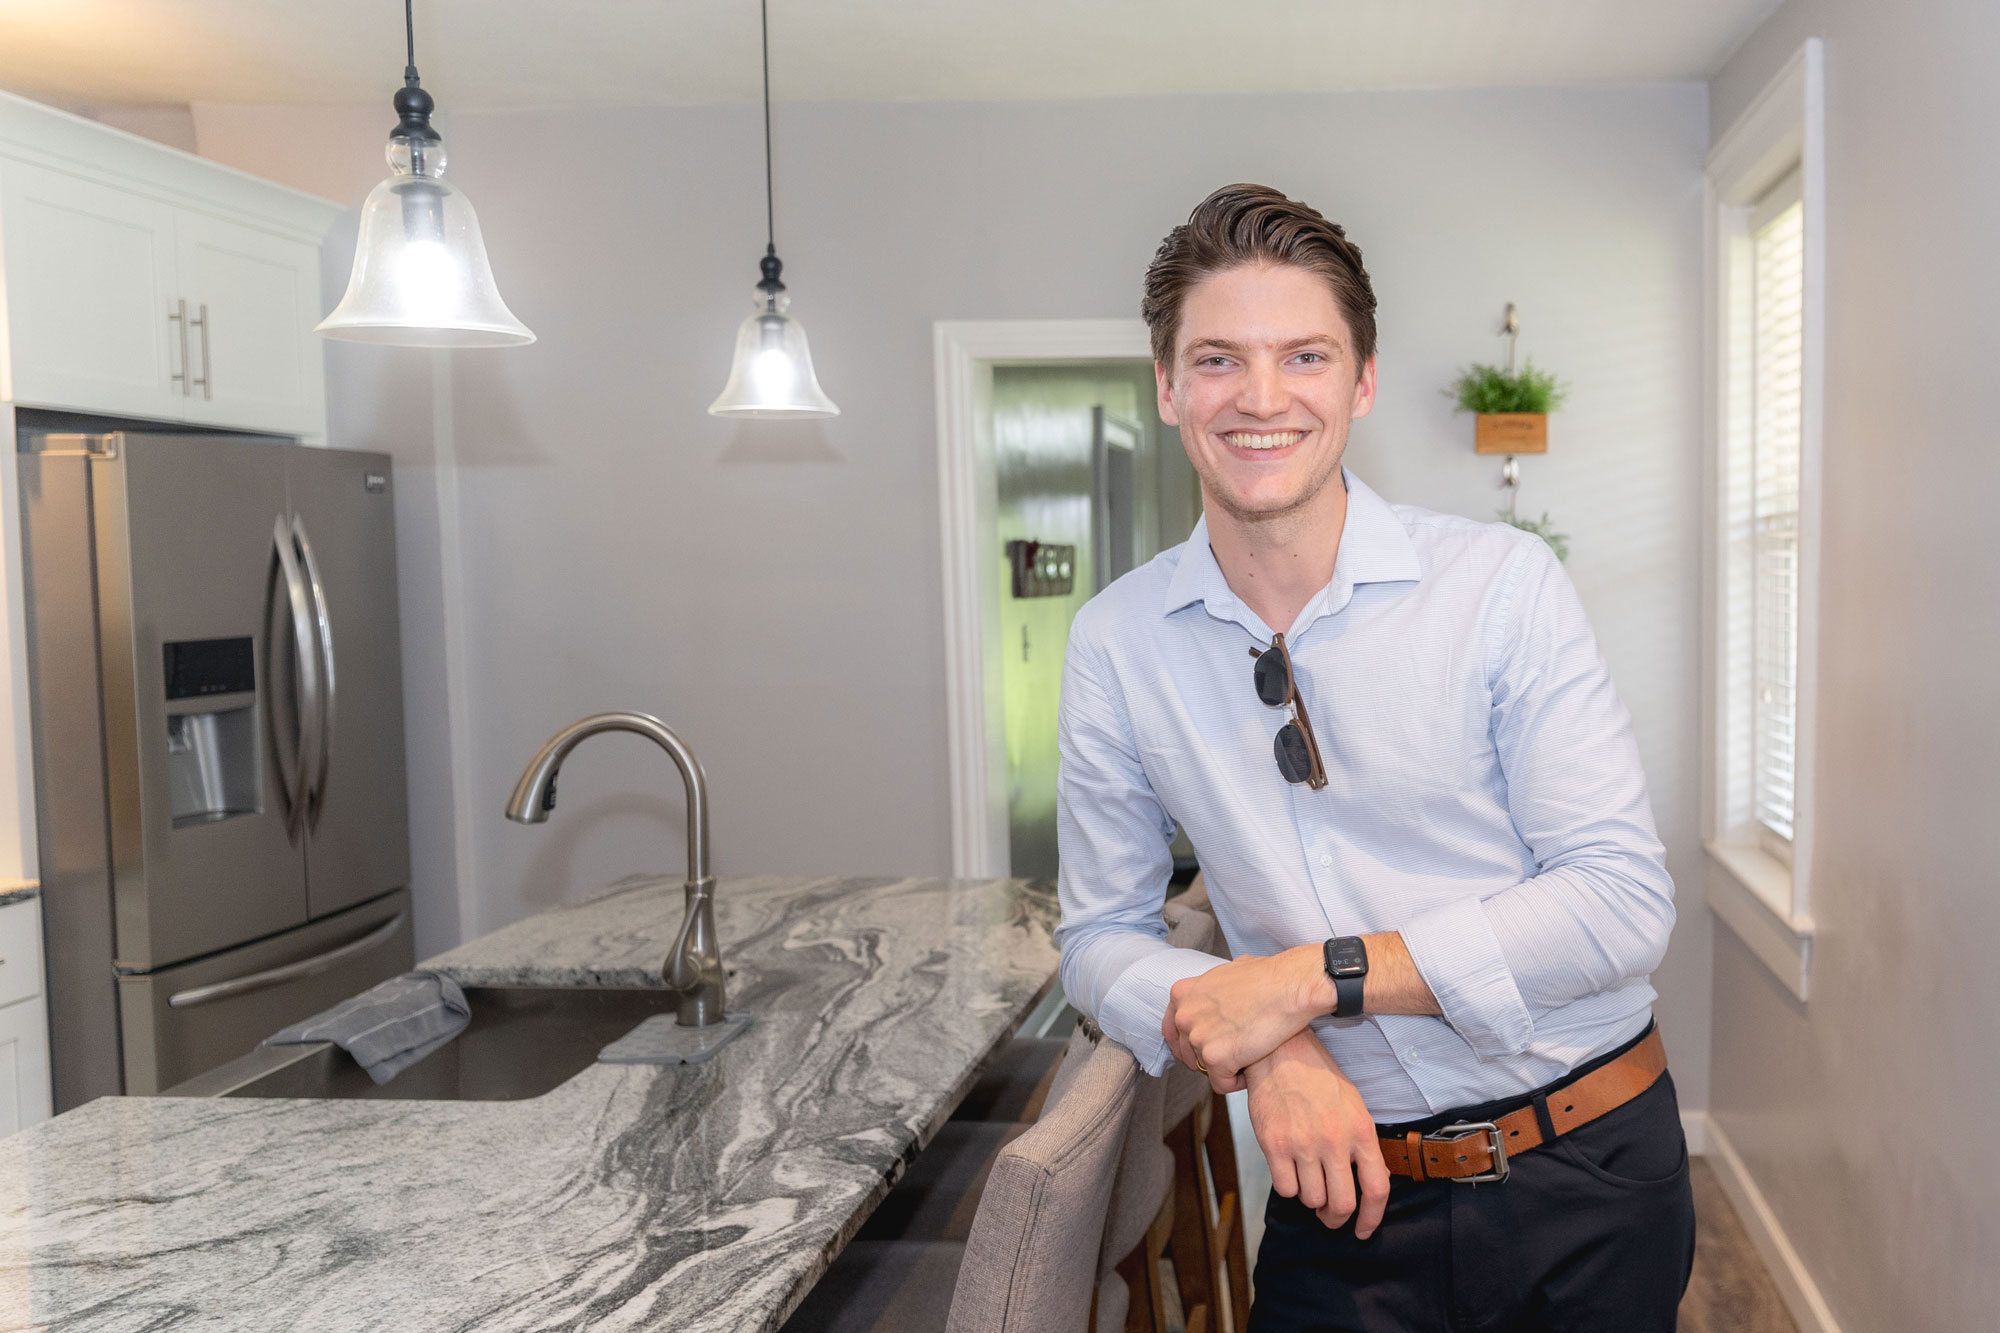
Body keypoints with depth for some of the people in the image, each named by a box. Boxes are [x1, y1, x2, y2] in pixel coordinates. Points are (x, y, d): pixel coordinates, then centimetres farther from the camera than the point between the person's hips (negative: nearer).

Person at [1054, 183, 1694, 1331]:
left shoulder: (1503, 582, -12)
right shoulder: (1115, 642, -4)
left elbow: (1624, 901, -15)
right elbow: (1106, 934, 2)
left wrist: (1313, 978, -21)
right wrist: (1265, 1053, -17)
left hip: (1585, 1180, -1)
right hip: (1349, 1185, 1)